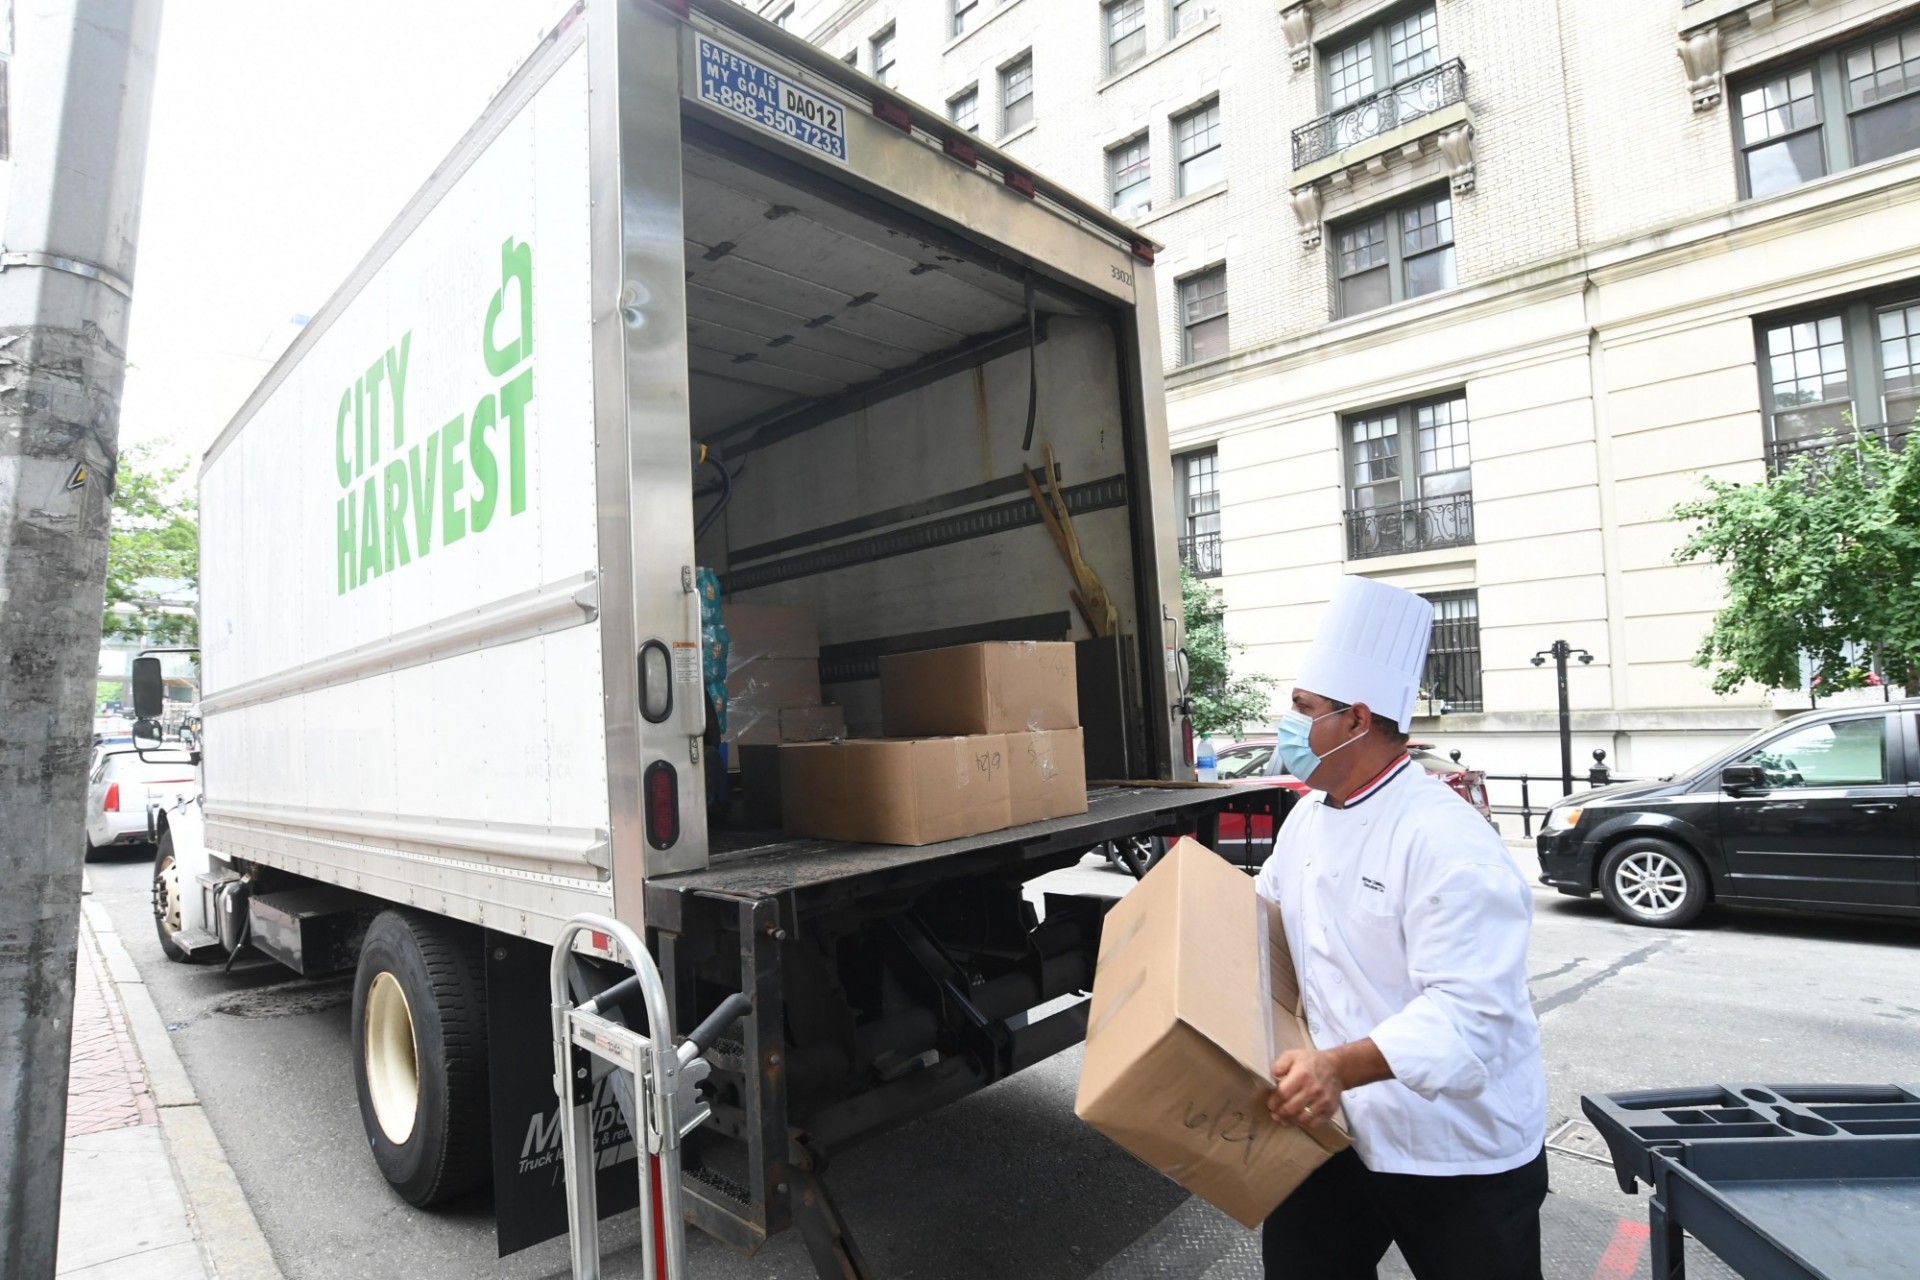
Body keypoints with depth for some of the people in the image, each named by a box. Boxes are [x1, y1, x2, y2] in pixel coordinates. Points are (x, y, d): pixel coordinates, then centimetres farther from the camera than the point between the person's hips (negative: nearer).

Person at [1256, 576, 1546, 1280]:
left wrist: (1344, 1065, -43)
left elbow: (1467, 1010, -31)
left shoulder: (1446, 840, -26)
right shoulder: (1308, 816, 2)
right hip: (1342, 1126, 7)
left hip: (1459, 1147, -7)